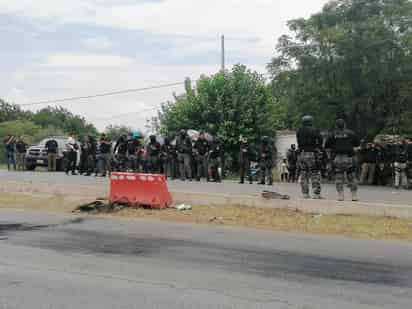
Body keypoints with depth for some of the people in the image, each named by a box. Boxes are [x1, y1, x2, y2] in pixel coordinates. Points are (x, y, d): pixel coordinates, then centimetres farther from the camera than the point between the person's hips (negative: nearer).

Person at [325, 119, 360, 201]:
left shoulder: (333, 134, 0)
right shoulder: (350, 133, 1)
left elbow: (326, 145, 3)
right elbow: (358, 143, 5)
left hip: (337, 158, 0)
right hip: (349, 158, 0)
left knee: (339, 177, 5)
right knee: (352, 177, 6)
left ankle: (340, 195, 0)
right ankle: (354, 195, 5)